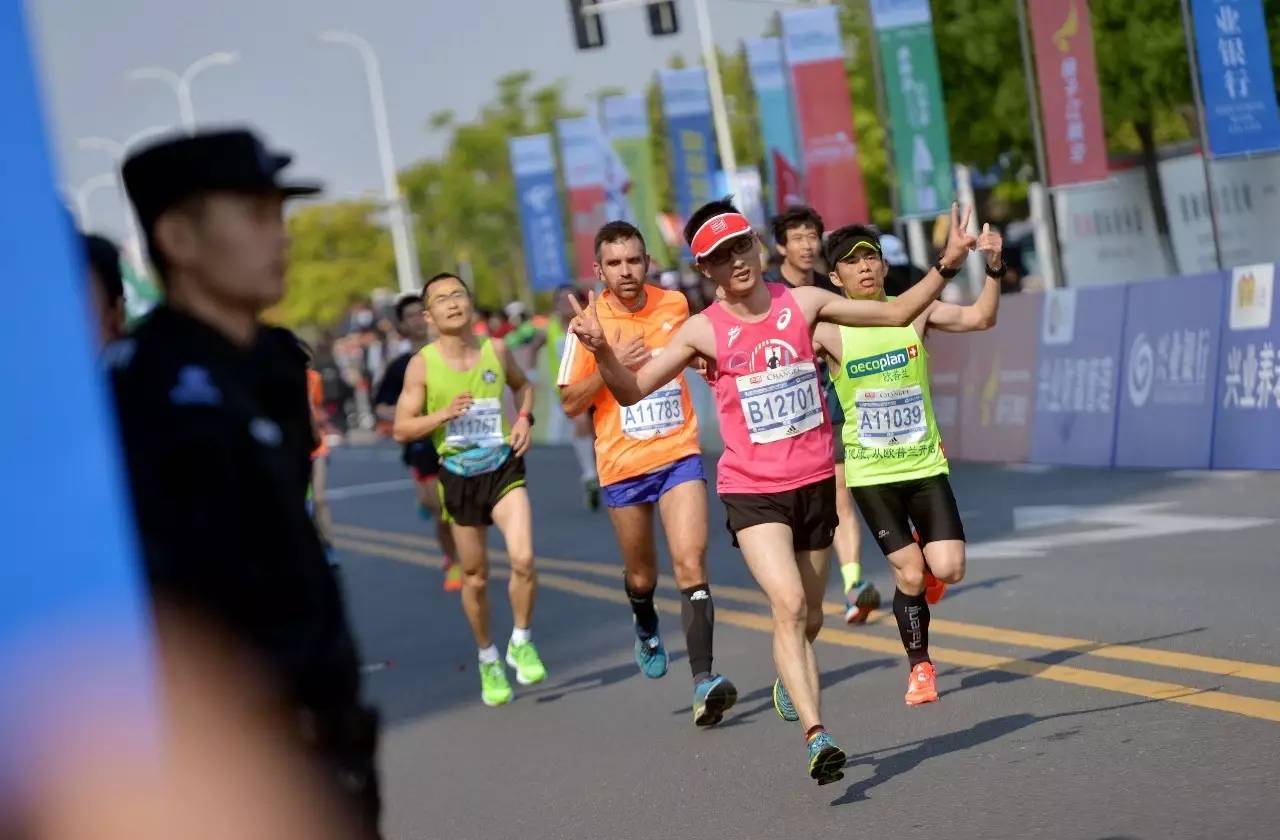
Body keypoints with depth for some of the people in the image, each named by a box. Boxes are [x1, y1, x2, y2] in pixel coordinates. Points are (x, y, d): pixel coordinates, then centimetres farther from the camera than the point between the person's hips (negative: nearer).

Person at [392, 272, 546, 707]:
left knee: (523, 559, -19)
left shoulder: (496, 350, 0)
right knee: (475, 578, 9)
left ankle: (521, 643, 5)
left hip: (504, 468, 0)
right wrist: (443, 415, -20)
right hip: (459, 476, 0)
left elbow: (523, 384, 20)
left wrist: (525, 418, 2)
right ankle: (488, 660, 31)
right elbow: (401, 429, -5)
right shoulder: (422, 365, -7)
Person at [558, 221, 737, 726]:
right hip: (622, 464, 0)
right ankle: (646, 629, 50)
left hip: (679, 455, 0)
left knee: (690, 564, -16)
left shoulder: (675, 305, 2)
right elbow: (570, 404, -5)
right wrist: (611, 364, -19)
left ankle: (703, 680, -21)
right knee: (641, 575, 15)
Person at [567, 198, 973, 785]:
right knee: (788, 603, -23)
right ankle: (817, 736, -28)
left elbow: (895, 313, 10)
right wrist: (601, 351, -25)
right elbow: (632, 391, -7)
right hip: (752, 491, -3)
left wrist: (945, 267, 1)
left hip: (814, 482, 3)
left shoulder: (802, 302, 0)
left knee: (809, 616, 15)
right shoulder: (703, 330, -7)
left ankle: (793, 683, 46)